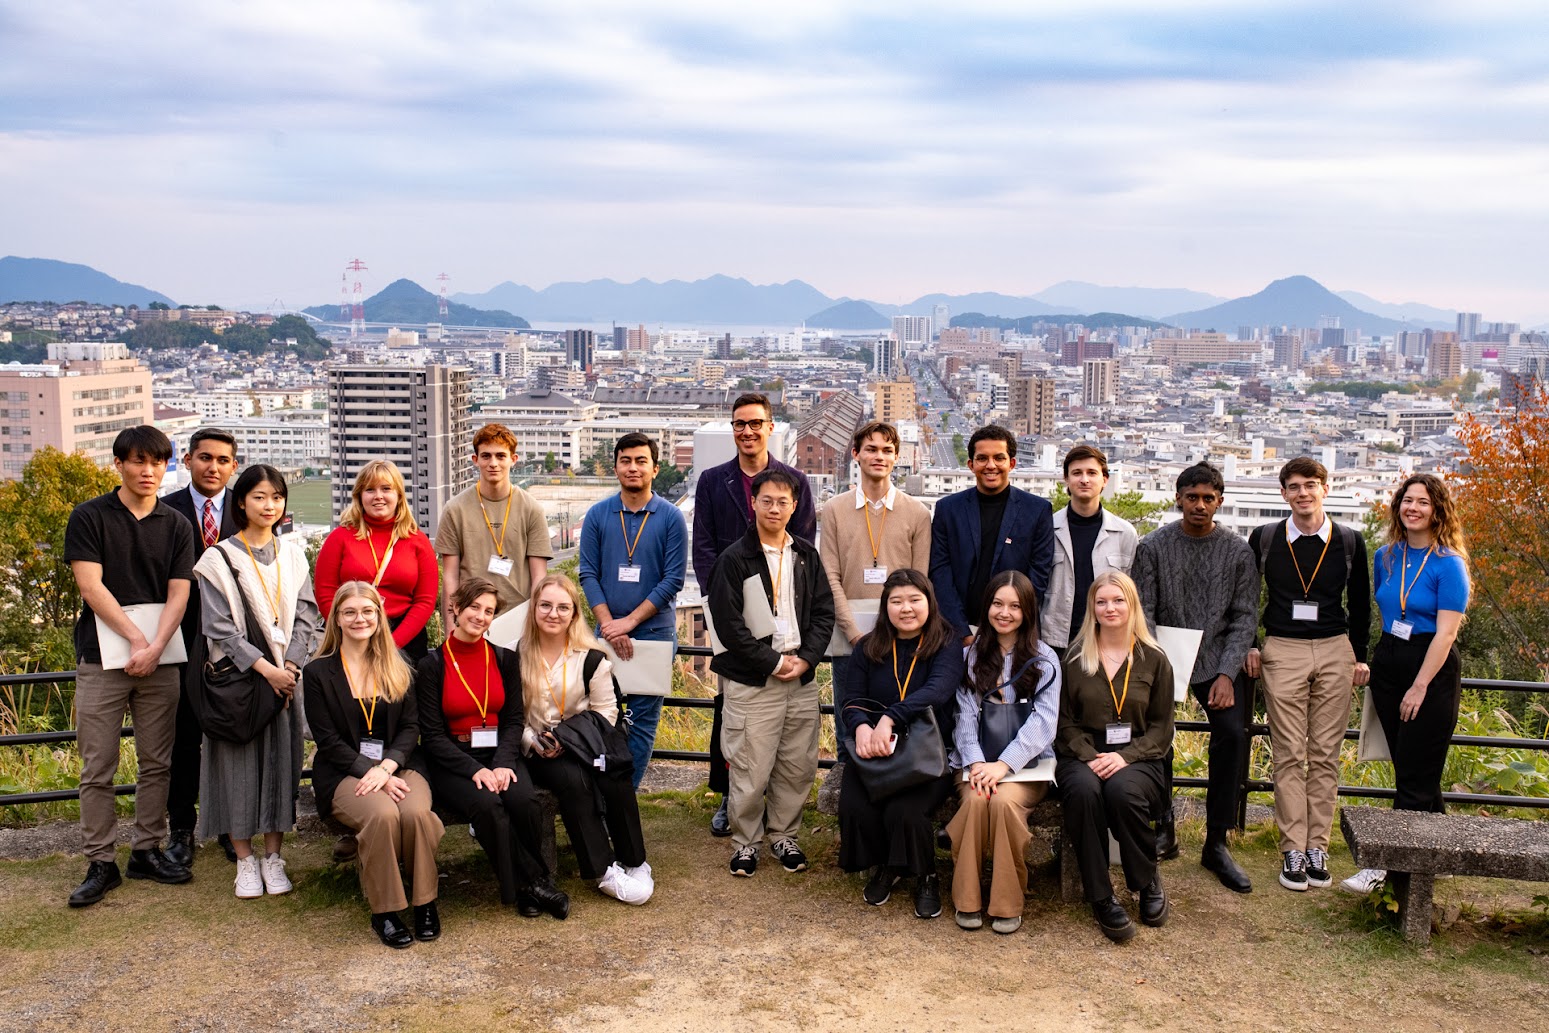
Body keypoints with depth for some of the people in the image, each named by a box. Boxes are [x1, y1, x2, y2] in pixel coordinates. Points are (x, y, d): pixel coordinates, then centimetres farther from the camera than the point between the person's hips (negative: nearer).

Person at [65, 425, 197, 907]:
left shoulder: (176, 525, 8)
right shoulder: (89, 517, 0)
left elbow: (179, 592, 1)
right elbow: (91, 586, -8)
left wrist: (156, 646, -13)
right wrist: (136, 638, -13)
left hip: (160, 657, 3)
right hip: (102, 657, -3)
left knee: (157, 763, 7)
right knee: (98, 768, 0)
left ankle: (147, 850, 19)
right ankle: (101, 863, 7)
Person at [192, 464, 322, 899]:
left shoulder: (293, 556, 9)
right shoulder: (219, 559, -2)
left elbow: (305, 616, 6)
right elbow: (219, 627, -8)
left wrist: (289, 666, -8)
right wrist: (264, 668, -13)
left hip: (286, 674, 3)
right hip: (237, 675, -3)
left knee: (281, 760, 3)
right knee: (239, 762, 0)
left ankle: (273, 856, 13)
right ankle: (245, 859, 11)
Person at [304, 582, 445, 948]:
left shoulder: (398, 668, 14)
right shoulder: (318, 672, 4)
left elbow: (410, 727, 6)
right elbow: (328, 740, -3)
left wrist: (386, 767, -14)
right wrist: (370, 771, -17)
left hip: (398, 766, 2)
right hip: (345, 774, -2)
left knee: (416, 812, -31)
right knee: (383, 813, -34)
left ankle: (425, 902, -13)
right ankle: (385, 911, -19)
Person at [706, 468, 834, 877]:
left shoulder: (807, 556, 10)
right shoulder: (734, 559, -5)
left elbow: (823, 613, 9)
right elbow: (729, 624, -10)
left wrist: (805, 659, -6)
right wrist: (774, 663, -11)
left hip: (802, 678, 5)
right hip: (752, 682, -4)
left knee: (798, 766, 9)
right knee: (751, 770, -2)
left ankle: (783, 835, 27)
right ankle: (745, 840, 17)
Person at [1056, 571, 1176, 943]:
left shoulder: (1154, 659, 7)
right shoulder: (1075, 658, 8)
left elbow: (1161, 728, 5)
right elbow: (1066, 721, 6)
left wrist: (1125, 757, -12)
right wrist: (1089, 757, -12)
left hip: (1137, 758, 0)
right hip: (1083, 756, 1)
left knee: (1122, 790, -35)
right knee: (1084, 790, -35)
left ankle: (1149, 881, -7)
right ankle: (1100, 897, -24)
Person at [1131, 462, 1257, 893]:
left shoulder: (1238, 550, 2)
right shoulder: (1153, 546, 1)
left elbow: (1245, 617, 2)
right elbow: (1143, 612, 0)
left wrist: (1227, 673, -9)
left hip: (1217, 661, 1)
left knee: (1232, 735, -18)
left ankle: (1216, 844, -6)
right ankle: (1163, 826, -1)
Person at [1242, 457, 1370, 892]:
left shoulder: (1350, 541, 5)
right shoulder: (1264, 538, 3)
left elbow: (1360, 603, 14)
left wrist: (1359, 656, 10)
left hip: (1335, 652, 1)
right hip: (1282, 652, -1)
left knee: (1325, 755, 3)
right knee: (1289, 755, -2)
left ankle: (1317, 846, 9)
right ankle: (1293, 850, 2)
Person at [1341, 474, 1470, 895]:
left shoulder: (1448, 564, -11)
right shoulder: (1385, 557, 7)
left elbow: (1446, 632, -14)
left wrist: (1419, 687, -16)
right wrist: (1381, 656, 13)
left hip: (1432, 669, -6)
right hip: (1388, 664, 7)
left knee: (1415, 778, -2)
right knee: (1409, 769, 11)